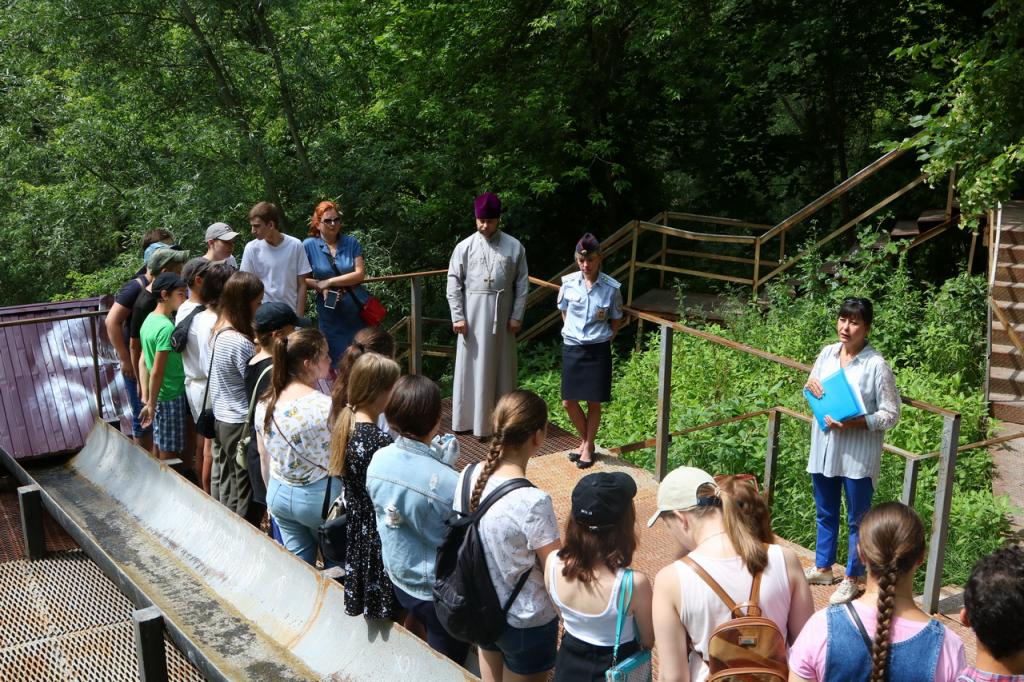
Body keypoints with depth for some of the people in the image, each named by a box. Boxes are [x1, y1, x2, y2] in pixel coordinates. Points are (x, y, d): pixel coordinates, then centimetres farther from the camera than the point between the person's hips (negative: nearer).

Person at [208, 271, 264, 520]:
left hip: (220, 419, 9)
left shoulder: (218, 331, 2)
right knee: (244, 490, 4)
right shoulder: (240, 343, -24)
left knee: (223, 482, 20)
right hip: (240, 425, -9)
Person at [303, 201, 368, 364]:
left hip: (357, 312, 1)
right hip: (330, 315, -1)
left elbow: (360, 274, -6)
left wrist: (329, 282, -12)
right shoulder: (309, 245, -1)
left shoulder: (351, 242, 2)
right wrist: (319, 286, -16)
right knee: (336, 362, 3)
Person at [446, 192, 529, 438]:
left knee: (501, 366, 8)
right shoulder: (465, 247, -1)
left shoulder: (514, 247, 0)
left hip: (502, 314, 1)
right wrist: (457, 316, -7)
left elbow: (522, 283, 2)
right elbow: (453, 283, -1)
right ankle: (471, 419, 13)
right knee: (473, 366, 4)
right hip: (473, 313, -1)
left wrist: (517, 316, -2)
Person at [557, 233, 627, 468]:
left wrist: (602, 338, 0)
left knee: (594, 402, 5)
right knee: (569, 402, 6)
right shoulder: (568, 283, -5)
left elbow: (616, 321, 4)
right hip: (571, 348, 2)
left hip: (598, 350, -2)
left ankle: (589, 446, 25)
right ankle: (585, 440, 29)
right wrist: (573, 334, 9)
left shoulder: (611, 288, -10)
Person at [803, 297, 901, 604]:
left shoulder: (876, 365, -16)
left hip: (858, 455, -6)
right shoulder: (827, 353, 2)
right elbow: (813, 392, 16)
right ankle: (822, 568, 37)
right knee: (825, 514, 21)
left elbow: (891, 415, -14)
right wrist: (810, 386, -8)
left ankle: (854, 579, 24)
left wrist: (853, 423, -25)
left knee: (857, 520, 9)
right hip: (824, 448, 6)